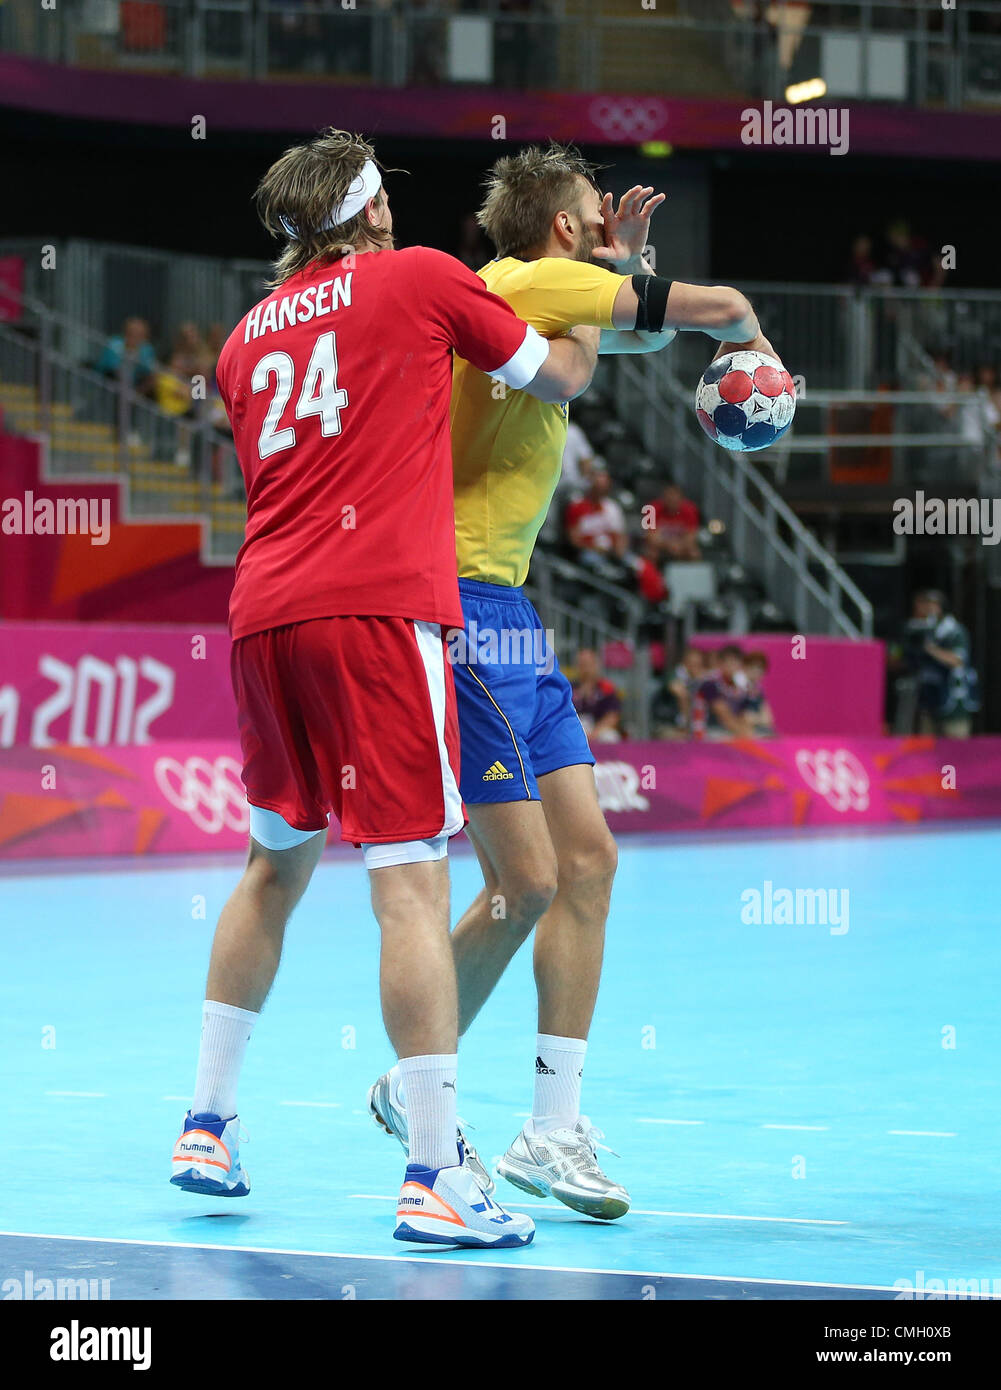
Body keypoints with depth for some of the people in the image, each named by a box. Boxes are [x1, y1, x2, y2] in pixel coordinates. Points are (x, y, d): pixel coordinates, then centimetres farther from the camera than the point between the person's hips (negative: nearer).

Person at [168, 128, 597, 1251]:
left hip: (262, 611, 6)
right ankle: (436, 1177, -13)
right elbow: (562, 378, 14)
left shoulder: (247, 336, 20)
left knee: (275, 864, 21)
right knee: (411, 884, -9)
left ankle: (207, 1126, 24)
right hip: (378, 608, -6)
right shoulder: (419, 277, 5)